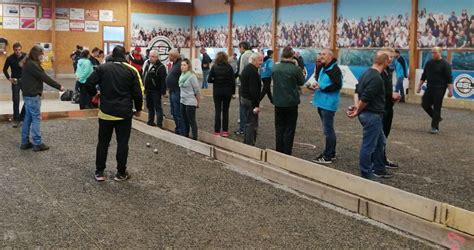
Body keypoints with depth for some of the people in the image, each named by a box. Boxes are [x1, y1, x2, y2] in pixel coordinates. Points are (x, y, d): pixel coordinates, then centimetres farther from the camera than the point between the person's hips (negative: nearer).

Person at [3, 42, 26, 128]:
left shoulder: (26, 56, -5)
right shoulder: (10, 58, -5)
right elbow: (5, 69, 7)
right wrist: (9, 78, -4)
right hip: (15, 81, -1)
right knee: (16, 101, 0)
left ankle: (22, 117, 15)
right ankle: (16, 119, 8)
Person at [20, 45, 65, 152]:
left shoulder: (28, 63, 14)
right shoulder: (32, 64, -18)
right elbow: (44, 77, -18)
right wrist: (59, 86, -14)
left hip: (28, 94, 10)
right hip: (33, 95, -10)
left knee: (28, 118, 12)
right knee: (36, 119, -4)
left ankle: (25, 142, 17)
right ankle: (37, 144, 1)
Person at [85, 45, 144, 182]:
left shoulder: (102, 67, 0)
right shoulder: (132, 70, -2)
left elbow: (89, 84, -5)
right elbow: (138, 93, -4)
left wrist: (94, 94, 15)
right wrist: (138, 109, 10)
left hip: (106, 112, 1)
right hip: (124, 113, -1)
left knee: (103, 142, 12)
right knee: (122, 143, 7)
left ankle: (99, 172, 16)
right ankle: (121, 173, 12)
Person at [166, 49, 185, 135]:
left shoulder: (180, 64, -18)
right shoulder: (174, 64, 14)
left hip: (177, 92, -11)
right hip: (172, 92, 11)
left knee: (178, 113, -5)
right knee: (174, 113, 17)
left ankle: (182, 132, 3)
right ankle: (177, 129, 29)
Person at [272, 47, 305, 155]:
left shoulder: (275, 68, -3)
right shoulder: (295, 69, -15)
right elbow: (302, 82, 0)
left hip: (278, 102, 4)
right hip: (291, 102, -4)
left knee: (279, 128, 14)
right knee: (289, 130, 5)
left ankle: (279, 153, 19)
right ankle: (287, 154, 7)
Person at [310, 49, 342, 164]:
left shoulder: (334, 69, -13)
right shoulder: (323, 68, 16)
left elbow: (337, 85, -21)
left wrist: (321, 87, -18)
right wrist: (316, 85, 4)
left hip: (328, 104, -10)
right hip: (322, 102, 10)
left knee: (328, 130, -5)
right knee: (328, 129, 17)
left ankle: (327, 156, 1)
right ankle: (331, 153, 28)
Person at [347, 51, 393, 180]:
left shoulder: (367, 73, 10)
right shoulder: (376, 78, -22)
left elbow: (358, 90, 12)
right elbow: (365, 98, -24)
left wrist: (356, 106, -1)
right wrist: (358, 111, -9)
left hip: (369, 114, 10)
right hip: (372, 115, -10)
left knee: (380, 142, 20)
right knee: (368, 145, 0)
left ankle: (378, 169, 32)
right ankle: (366, 174, 11)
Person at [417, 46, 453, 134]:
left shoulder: (445, 64, -7)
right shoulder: (429, 63, 10)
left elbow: (449, 78, -10)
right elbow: (423, 76, 17)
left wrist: (450, 90, -15)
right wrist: (419, 86, 15)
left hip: (439, 89, -6)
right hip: (429, 88, 6)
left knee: (436, 107, -3)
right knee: (425, 104, 2)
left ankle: (435, 127, 4)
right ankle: (437, 117, 26)